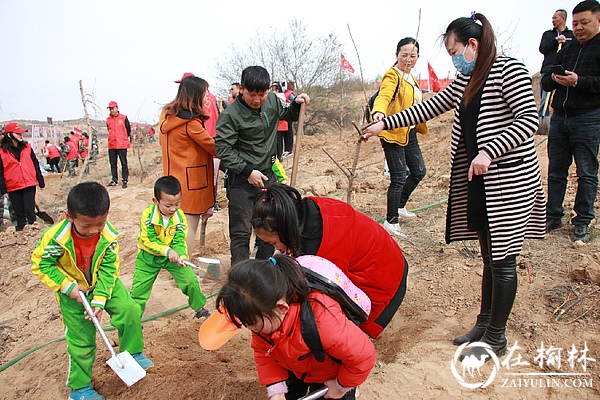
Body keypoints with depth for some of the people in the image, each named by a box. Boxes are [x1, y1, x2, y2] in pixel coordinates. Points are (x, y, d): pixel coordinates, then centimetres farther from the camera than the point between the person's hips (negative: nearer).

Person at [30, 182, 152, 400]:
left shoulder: (109, 236, -23)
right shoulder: (56, 238, -29)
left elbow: (109, 269, -15)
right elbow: (40, 265, -14)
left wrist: (100, 300, -20)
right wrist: (67, 286, -21)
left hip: (104, 284, 2)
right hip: (73, 292, -2)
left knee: (130, 310, -18)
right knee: (81, 340, 5)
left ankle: (133, 353, 7)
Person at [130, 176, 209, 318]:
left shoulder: (180, 217, -15)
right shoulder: (148, 215, -22)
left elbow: (179, 242, -14)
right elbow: (148, 240, -22)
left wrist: (182, 256, -33)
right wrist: (167, 251, -33)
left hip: (173, 255, 2)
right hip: (149, 257, -1)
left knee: (190, 279, -6)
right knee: (139, 287, 2)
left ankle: (200, 308, 17)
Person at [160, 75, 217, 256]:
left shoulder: (168, 115, 9)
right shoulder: (191, 122, -17)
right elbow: (213, 147, -12)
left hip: (174, 178, 9)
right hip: (191, 181, -8)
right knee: (190, 226, 0)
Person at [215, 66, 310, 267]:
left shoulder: (272, 101, 1)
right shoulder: (231, 114, -16)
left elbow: (289, 115, 20)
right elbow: (222, 148, -16)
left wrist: (297, 104, -2)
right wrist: (248, 171, -19)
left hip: (267, 175, 6)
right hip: (241, 180, -6)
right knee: (241, 232, 0)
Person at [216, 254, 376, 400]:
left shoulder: (321, 320, -45)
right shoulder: (265, 317, -25)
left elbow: (363, 355, -33)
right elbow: (261, 350, -6)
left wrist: (341, 387, -16)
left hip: (330, 377, -4)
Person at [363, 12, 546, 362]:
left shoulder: (509, 70, -9)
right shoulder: (466, 80, 16)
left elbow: (530, 119, -17)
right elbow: (430, 108, 17)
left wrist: (489, 152, -27)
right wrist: (385, 124, 14)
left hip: (509, 180, -8)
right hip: (479, 181, 8)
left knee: (502, 259, 0)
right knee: (489, 256, 15)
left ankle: (496, 338, 13)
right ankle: (485, 323, 27)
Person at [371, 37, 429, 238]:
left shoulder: (410, 77, 15)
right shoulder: (392, 76, -13)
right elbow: (384, 95, -33)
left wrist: (420, 127, 27)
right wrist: (379, 112, -53)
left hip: (409, 134, 10)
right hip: (393, 135, -9)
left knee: (419, 171, 18)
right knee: (399, 179, -6)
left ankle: (400, 206, 35)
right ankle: (391, 221, 7)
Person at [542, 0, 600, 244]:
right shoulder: (566, 50, 20)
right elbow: (544, 83, 15)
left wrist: (579, 81, -22)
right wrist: (554, 79, -6)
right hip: (559, 117, 5)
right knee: (556, 172, 9)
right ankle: (553, 216, 18)